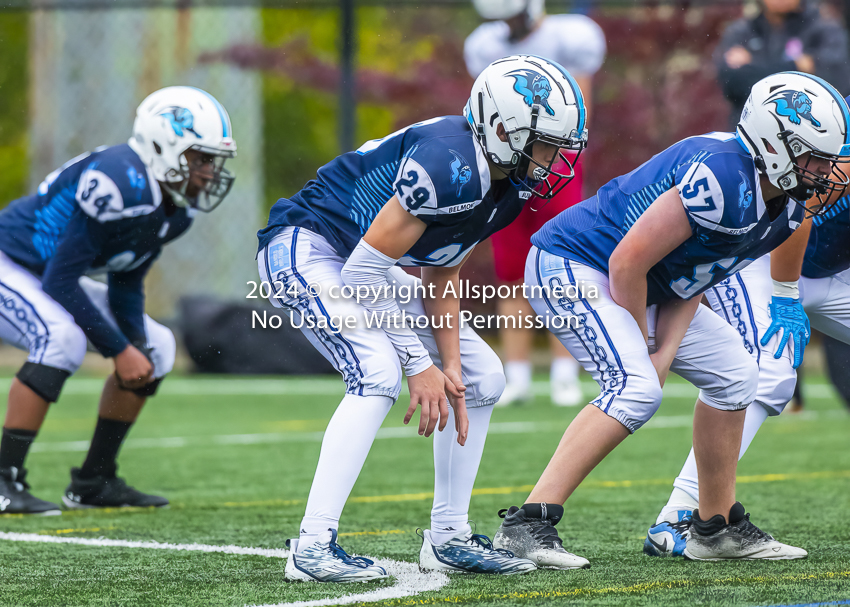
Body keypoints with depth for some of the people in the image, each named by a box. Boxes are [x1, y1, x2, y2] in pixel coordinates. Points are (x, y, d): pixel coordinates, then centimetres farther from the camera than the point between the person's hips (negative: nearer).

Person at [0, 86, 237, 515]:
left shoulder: (175, 209, -1)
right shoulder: (120, 184, -31)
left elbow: (125, 286, 8)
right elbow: (61, 279, -29)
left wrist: (138, 349, -10)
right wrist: (120, 351, -24)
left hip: (52, 282, 10)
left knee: (156, 347, 8)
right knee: (62, 337, -35)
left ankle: (93, 481, 13)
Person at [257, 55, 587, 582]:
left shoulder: (507, 188, -1)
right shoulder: (449, 167, -31)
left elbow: (441, 280, 7)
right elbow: (364, 271, -29)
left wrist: (449, 366, -4)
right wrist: (419, 365, -22)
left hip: (364, 270, 10)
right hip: (305, 248, -10)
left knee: (482, 377, 7)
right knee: (378, 373, -29)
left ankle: (449, 537, 14)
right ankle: (313, 547, -28)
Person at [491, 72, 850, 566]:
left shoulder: (785, 209, 1)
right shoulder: (721, 177, -30)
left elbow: (692, 278, 4)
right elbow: (628, 263, -27)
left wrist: (665, 351, -10)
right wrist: (642, 346, -13)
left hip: (632, 284, 10)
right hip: (572, 266, -10)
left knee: (732, 373, 9)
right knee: (635, 388, -26)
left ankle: (717, 528, 19)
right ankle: (526, 526, -27)